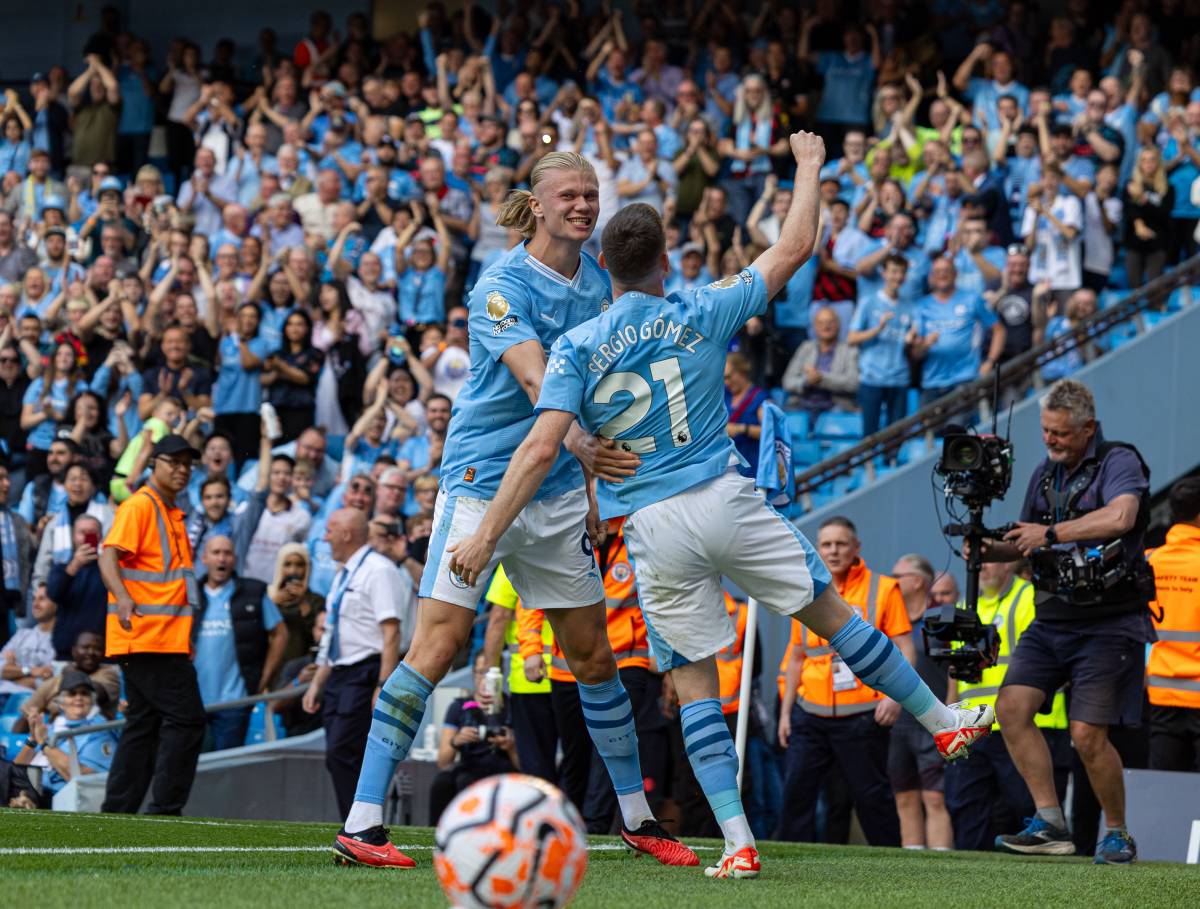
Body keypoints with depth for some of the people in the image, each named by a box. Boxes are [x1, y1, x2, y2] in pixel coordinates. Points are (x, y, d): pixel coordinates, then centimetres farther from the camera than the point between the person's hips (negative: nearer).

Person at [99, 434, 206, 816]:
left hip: (167, 638, 10)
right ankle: (165, 810, -12)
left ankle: (117, 811, 9)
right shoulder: (139, 506, -7)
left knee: (144, 724, 9)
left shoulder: (172, 514, 21)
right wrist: (122, 597, -37)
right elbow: (109, 555, -19)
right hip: (147, 636, -10)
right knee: (186, 719, -13)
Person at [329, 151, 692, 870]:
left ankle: (637, 818, 25)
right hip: (483, 478, -6)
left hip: (559, 489, 6)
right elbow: (534, 380, -28)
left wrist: (594, 481, 16)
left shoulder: (596, 279, 8)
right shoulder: (504, 286, -13)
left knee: (593, 654, 11)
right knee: (441, 642, -14)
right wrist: (578, 441, -45)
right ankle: (362, 824, -14)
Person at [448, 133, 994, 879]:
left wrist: (485, 537, -10)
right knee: (833, 614, 15)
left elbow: (542, 449, -13)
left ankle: (739, 842, -2)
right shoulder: (702, 315, -1)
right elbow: (795, 248, 9)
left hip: (653, 529, 0)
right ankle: (943, 721, 27)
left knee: (696, 685, 5)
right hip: (726, 502, 0)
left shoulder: (577, 348, -3)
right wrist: (809, 169, 24)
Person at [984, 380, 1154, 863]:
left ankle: (1118, 835, 8)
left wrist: (1051, 534, -22)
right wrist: (991, 551, 4)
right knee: (1012, 705, -12)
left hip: (1109, 623, -7)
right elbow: (1028, 543, 25)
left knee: (1087, 734, -12)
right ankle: (1050, 824, -9)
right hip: (1052, 619, 7)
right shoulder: (1045, 474, 14)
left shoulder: (1120, 462, -8)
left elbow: (1120, 517, -29)